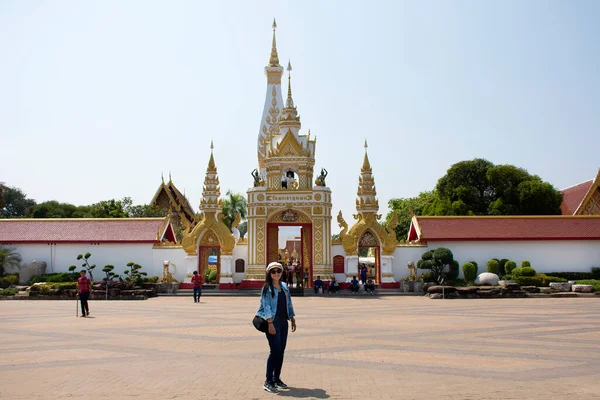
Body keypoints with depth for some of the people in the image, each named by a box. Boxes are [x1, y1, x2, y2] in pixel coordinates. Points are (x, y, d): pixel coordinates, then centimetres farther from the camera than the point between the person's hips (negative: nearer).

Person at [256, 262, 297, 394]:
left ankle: (276, 378, 22)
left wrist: (293, 318, 14)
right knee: (275, 350, -11)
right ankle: (268, 382, -3)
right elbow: (266, 306, -12)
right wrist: (270, 323, -20)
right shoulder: (267, 287, -6)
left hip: (283, 321, 7)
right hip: (273, 321, -7)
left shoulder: (284, 286, 13)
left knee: (281, 351, 9)